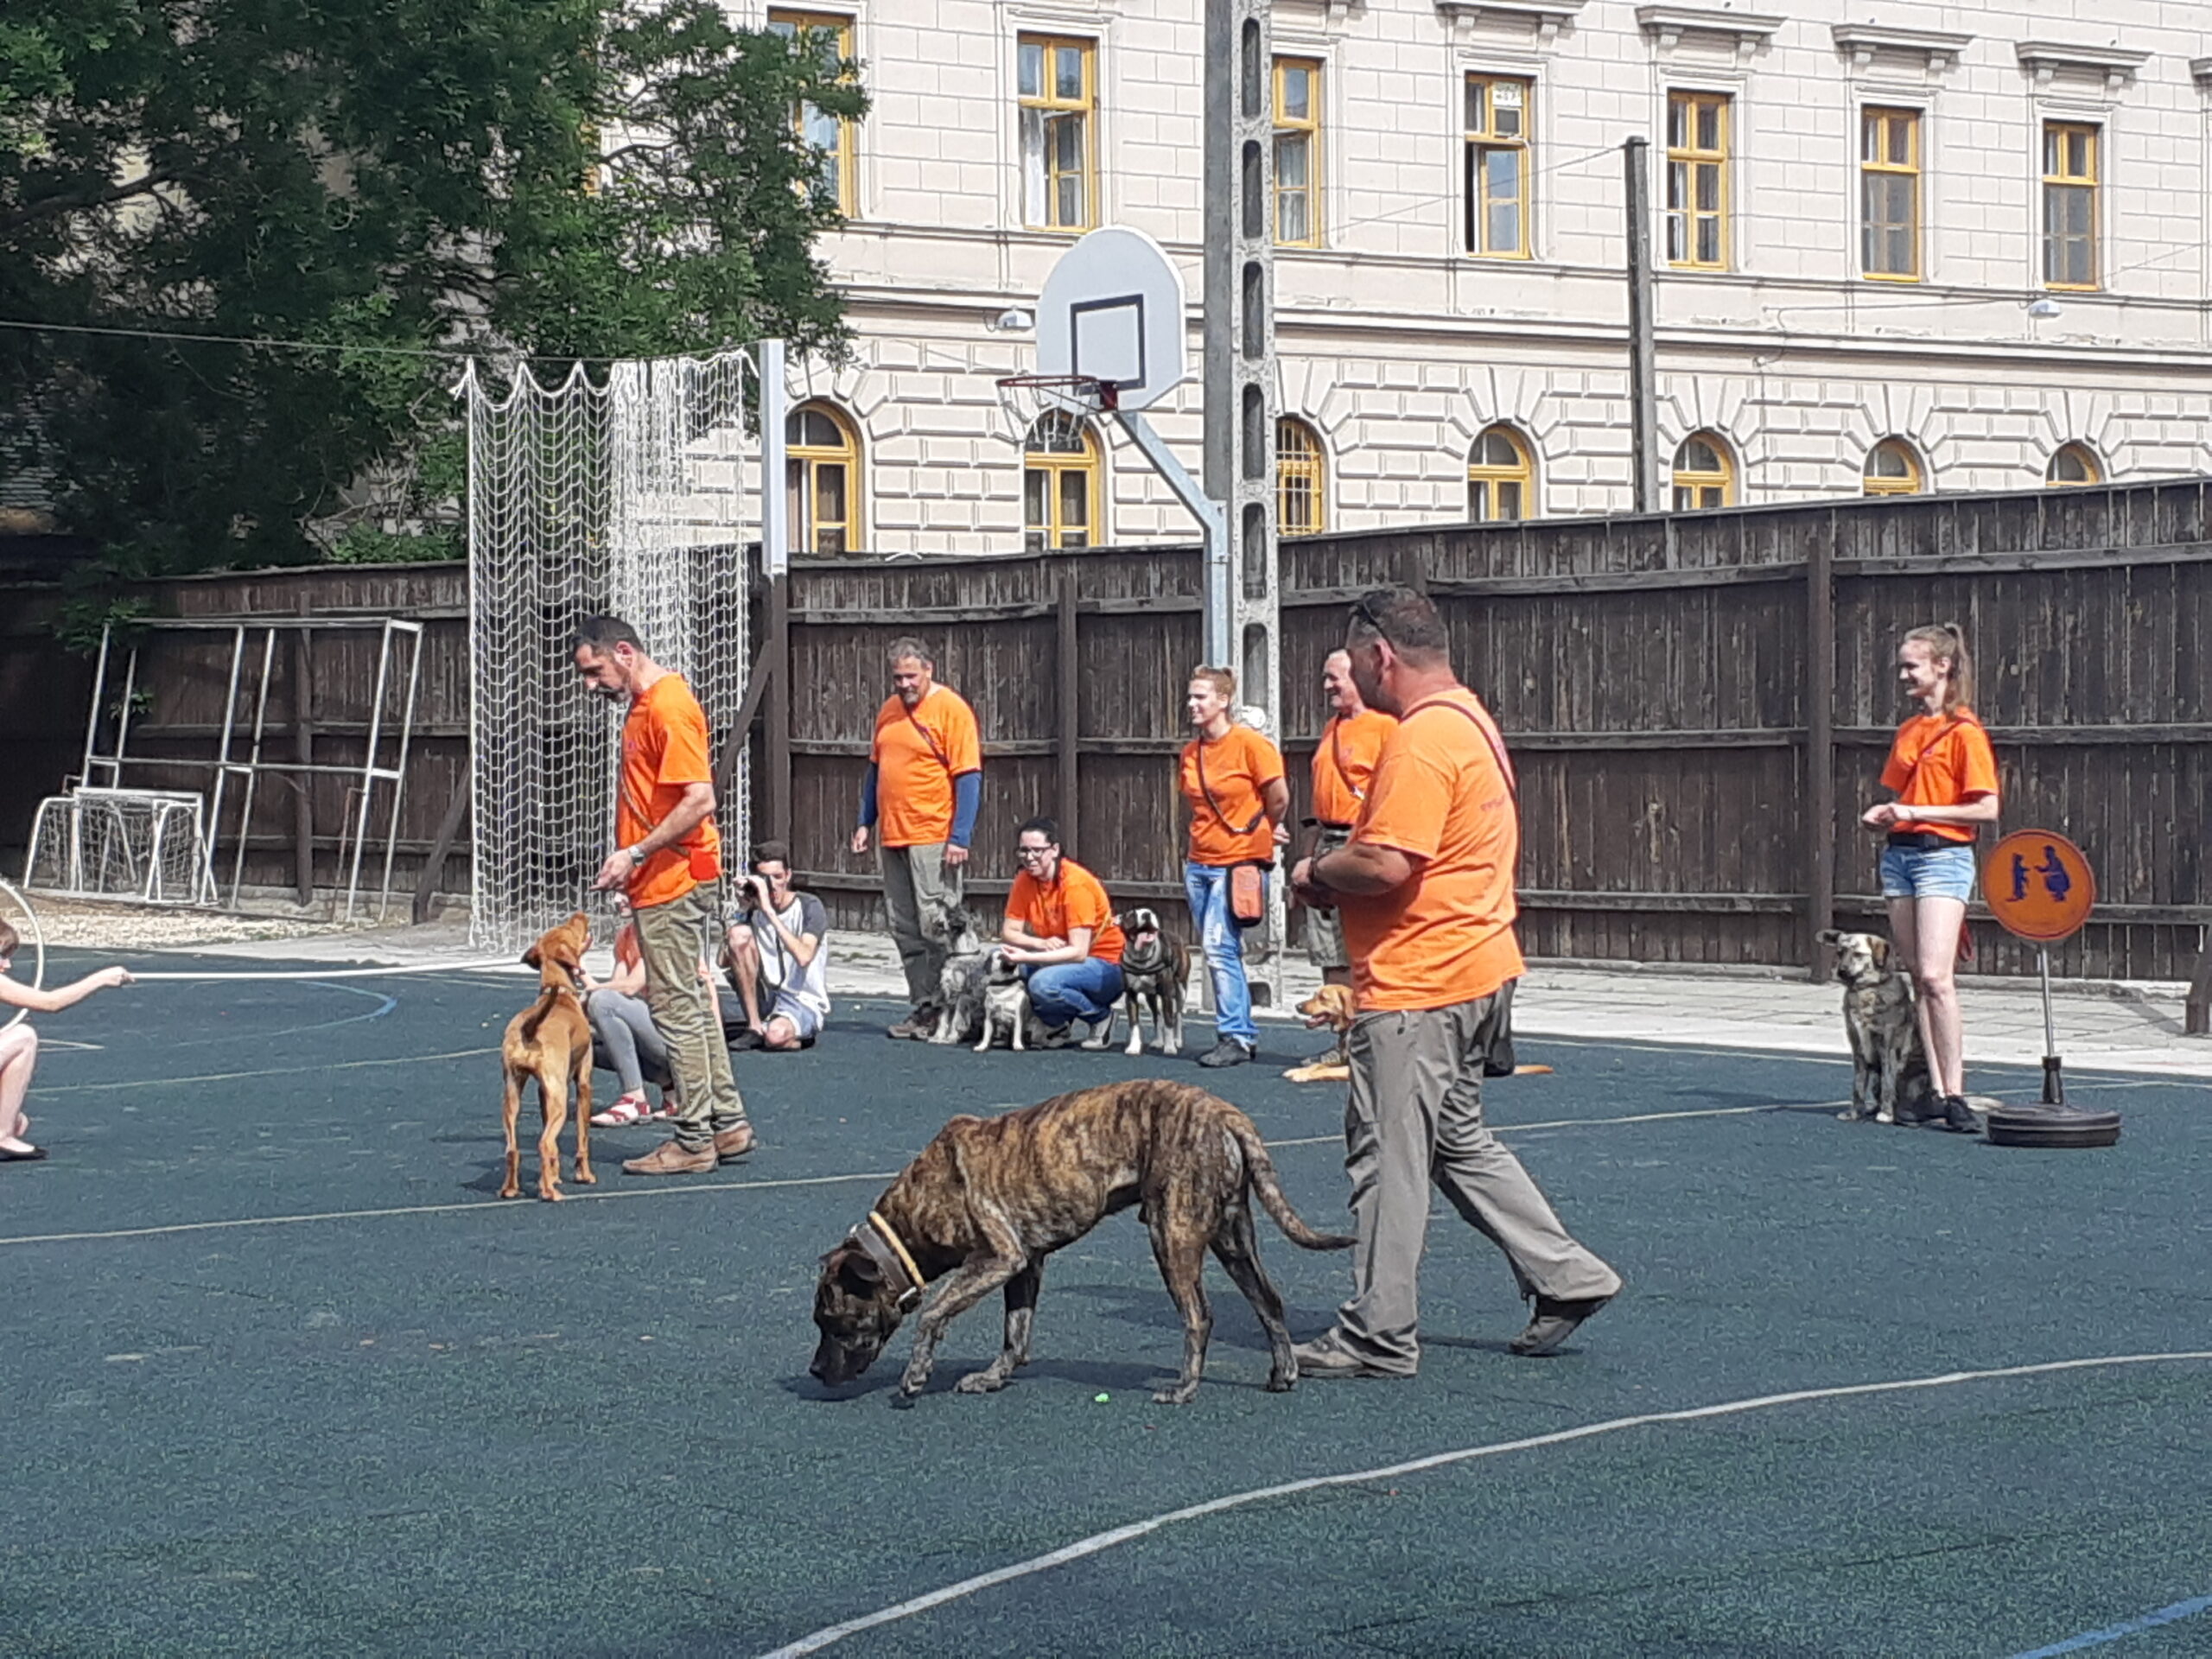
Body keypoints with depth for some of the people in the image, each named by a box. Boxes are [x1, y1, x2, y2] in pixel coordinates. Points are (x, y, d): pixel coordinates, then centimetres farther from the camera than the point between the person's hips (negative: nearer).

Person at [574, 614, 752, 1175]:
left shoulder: (668, 708, -16)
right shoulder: (642, 705, 16)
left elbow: (699, 799, -23)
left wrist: (635, 854, -21)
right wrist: (631, 862, 14)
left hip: (673, 886, -11)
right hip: (662, 884, 11)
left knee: (677, 1007, -5)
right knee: (692, 1004, 14)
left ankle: (694, 1140, 0)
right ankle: (727, 1123, 20)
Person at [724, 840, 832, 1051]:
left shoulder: (809, 907, -9)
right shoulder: (752, 910, 3)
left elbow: (803, 956, -27)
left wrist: (770, 911, -29)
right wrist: (741, 910, -15)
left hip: (805, 1002, -4)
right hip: (766, 997, 4)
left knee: (776, 1036, -38)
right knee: (740, 934, -18)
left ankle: (799, 1037, 3)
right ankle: (754, 1028, -12)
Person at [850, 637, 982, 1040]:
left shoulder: (951, 709, -7)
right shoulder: (889, 710, 14)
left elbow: (969, 777, -11)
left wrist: (960, 837, -16)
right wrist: (865, 822, 15)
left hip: (933, 837, -7)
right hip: (891, 837, 7)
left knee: (936, 927, -7)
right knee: (905, 930, 8)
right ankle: (922, 1007, 13)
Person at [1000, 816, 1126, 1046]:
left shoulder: (1076, 883, -21)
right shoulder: (1025, 880, -2)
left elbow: (1078, 952, -26)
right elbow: (1009, 932, -3)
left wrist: (1027, 957, -35)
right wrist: (1041, 943, -23)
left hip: (1104, 965, -7)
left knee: (1044, 983, -34)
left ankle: (1100, 1016, -4)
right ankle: (1060, 1025, 2)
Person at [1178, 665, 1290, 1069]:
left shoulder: (1249, 744, -11)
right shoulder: (1191, 752, 8)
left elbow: (1279, 797, -6)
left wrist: (1266, 832, 9)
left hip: (1238, 861, -7)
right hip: (1199, 863, 7)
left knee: (1219, 947, -13)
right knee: (1217, 952, 8)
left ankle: (1234, 1037, -7)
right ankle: (1243, 1035, 16)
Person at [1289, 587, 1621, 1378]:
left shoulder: (1422, 740, -20)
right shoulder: (1469, 721, 14)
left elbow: (1385, 866, -27)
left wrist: (1316, 872, -7)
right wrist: (1339, 875, 9)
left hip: (1417, 984, -11)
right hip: (1472, 964, 11)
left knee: (1389, 1156, -2)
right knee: (1458, 1141, 20)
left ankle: (1378, 1337, 5)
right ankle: (1565, 1276, 21)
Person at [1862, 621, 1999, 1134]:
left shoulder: (1964, 732, -8)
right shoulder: (1907, 732, 16)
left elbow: (1986, 808, -13)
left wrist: (1916, 812, -16)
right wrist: (1883, 816, 2)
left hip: (1943, 856, -8)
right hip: (1899, 855, 8)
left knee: (1935, 976, -17)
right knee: (1917, 978, 5)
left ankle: (1954, 1095, -16)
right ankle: (1931, 1086, 7)